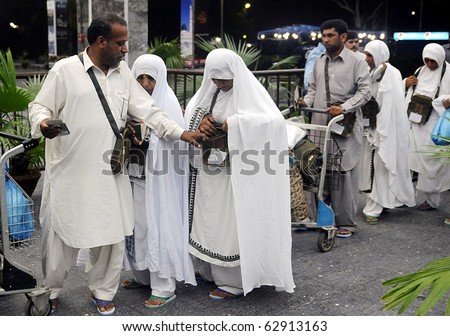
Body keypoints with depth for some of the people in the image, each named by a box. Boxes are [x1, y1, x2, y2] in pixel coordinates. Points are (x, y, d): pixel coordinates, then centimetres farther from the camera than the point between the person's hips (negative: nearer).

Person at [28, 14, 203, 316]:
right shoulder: (65, 70, -6)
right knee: (61, 235, 7)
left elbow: (147, 110, 7)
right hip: (70, 173, -4)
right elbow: (40, 107, -3)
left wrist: (181, 133, -2)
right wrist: (43, 123, -26)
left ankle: (103, 291, 30)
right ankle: (50, 291, 30)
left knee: (112, 236, 9)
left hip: (109, 173, 4)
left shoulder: (123, 73, 8)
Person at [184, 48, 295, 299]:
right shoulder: (210, 90, 7)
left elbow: (274, 121, -28)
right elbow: (191, 113, 10)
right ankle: (212, 271, 31)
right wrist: (202, 120, -12)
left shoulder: (250, 92, -14)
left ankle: (233, 280, 12)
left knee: (231, 224, 0)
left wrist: (234, 122, -31)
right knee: (208, 221, 14)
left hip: (235, 173, -7)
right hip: (209, 170, 7)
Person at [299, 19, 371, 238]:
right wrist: (307, 101, 0)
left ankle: (346, 222, 6)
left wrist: (343, 108, -19)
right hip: (320, 124, 5)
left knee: (344, 172, -3)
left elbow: (364, 91, -7)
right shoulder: (319, 62, 15)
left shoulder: (356, 62, -1)